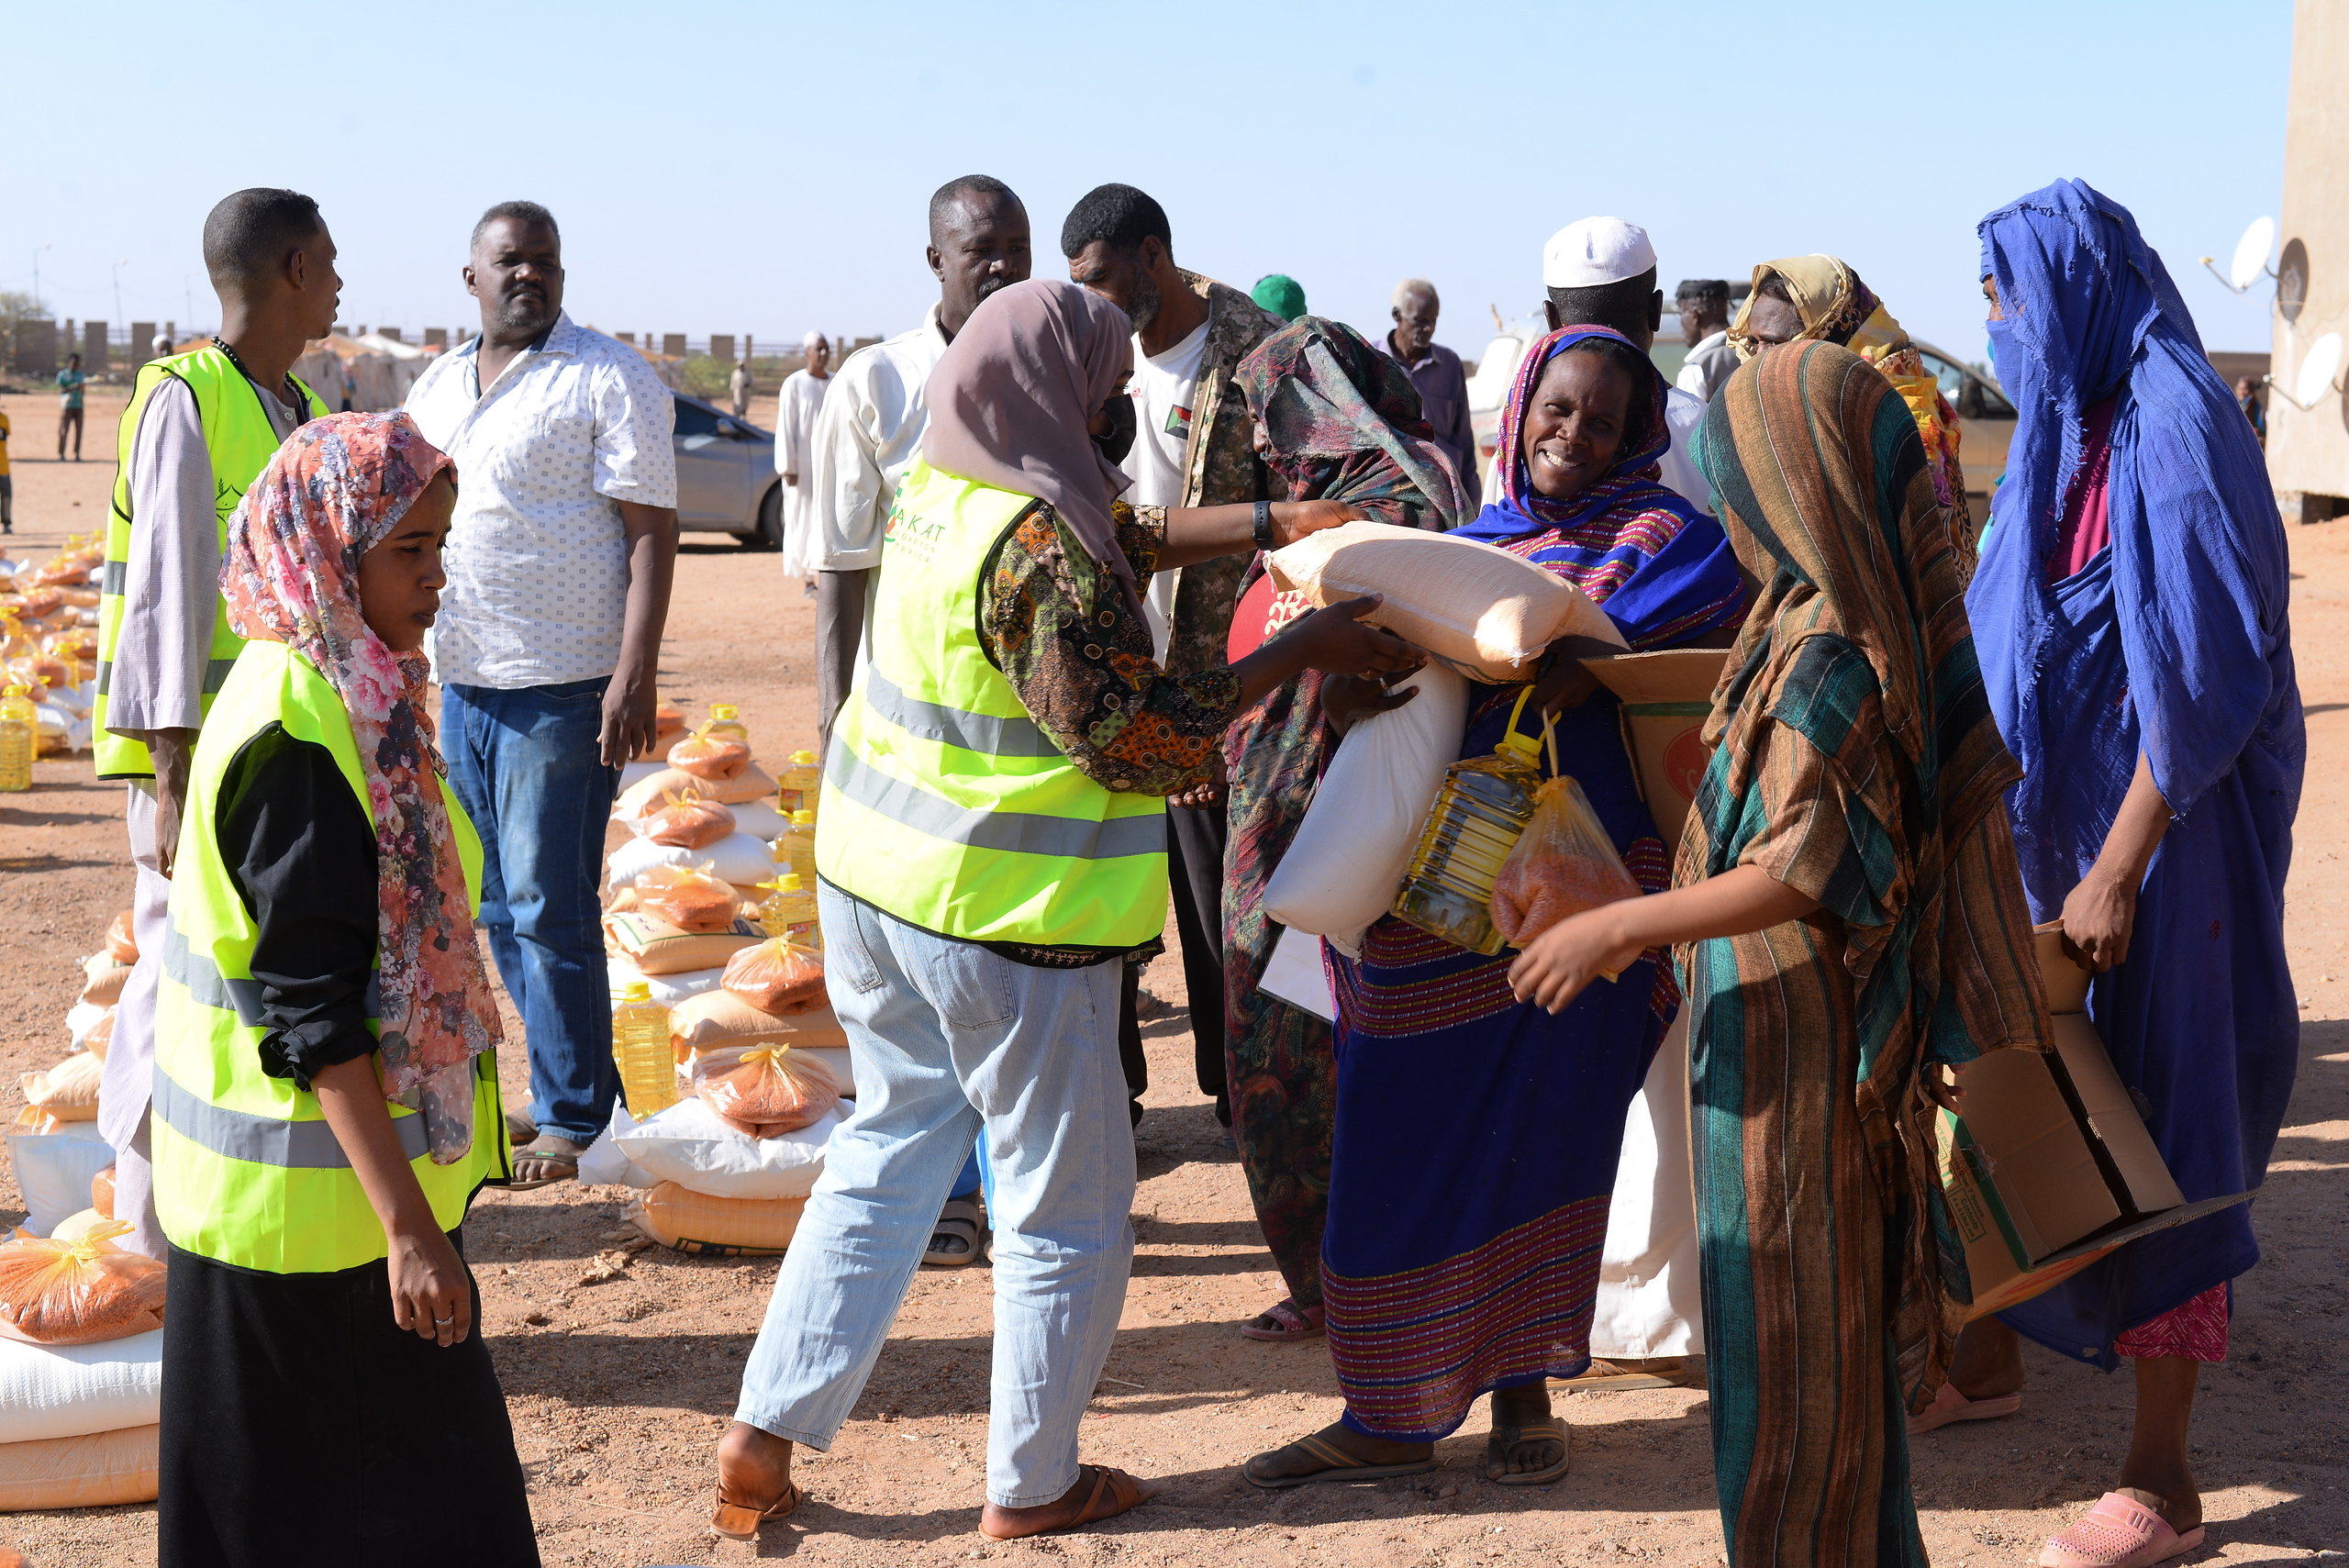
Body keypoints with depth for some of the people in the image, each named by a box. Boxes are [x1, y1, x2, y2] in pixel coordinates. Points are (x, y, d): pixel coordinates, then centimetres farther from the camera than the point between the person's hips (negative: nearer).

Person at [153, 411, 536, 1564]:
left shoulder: (344, 692, 6)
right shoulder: (298, 736, -23)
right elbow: (315, 1014, -25)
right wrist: (405, 1224, -24)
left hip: (345, 1162, 9)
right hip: (313, 1193, -9)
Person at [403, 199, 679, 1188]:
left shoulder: (609, 379, -6)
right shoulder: (436, 386, 15)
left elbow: (651, 531, -11)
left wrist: (637, 675, -19)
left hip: (564, 687, -7)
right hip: (459, 684, 7)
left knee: (549, 909, -5)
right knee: (499, 908, 12)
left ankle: (572, 1117, 7)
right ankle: (586, 1082, 24)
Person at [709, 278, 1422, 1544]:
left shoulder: (943, 485, 3)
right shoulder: (1044, 556, -24)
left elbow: (1125, 536, 16)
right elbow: (1140, 743, -21)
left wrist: (1270, 525, 9)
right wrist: (1303, 651, -15)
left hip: (872, 875, 9)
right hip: (1002, 921, -9)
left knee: (890, 1146, 22)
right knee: (1066, 1209, 9)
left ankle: (765, 1435, 23)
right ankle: (1032, 1486, 22)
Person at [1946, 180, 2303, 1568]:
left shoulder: (2172, 431, -17)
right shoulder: (2069, 433, 10)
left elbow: (2204, 675, -22)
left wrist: (2119, 869, -23)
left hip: (2158, 826, -9)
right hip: (2043, 810, 9)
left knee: (2151, 1123, -2)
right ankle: (1989, 1351, 36)